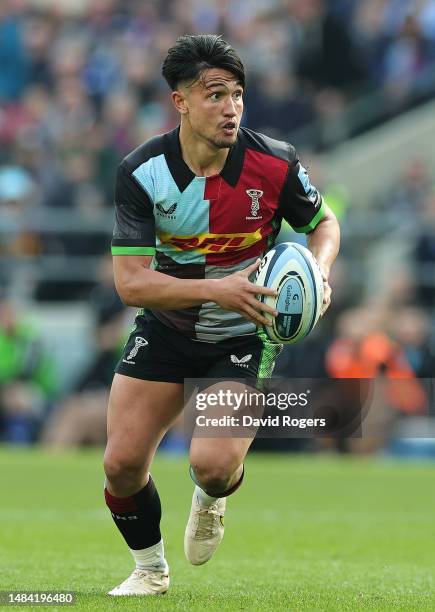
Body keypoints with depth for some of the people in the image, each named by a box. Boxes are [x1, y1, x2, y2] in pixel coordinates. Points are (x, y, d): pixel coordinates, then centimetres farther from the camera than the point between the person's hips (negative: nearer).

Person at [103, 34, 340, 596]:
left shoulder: (275, 164, -17)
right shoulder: (141, 173, -18)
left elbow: (323, 222, 4)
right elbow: (130, 282, -21)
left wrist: (317, 271, -19)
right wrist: (217, 289, -34)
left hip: (245, 337, -1)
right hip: (164, 331, 2)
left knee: (213, 462, -21)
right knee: (122, 463, -4)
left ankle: (211, 498, 20)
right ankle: (150, 570, 26)